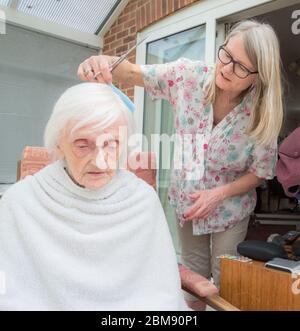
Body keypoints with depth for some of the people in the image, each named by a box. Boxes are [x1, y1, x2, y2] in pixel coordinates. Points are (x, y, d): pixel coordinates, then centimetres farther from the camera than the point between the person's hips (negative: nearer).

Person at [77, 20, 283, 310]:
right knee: (193, 276, 22)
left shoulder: (263, 113, -22)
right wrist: (105, 62, -39)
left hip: (230, 208, -1)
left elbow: (260, 171, -11)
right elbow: (134, 74, -17)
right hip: (186, 199, 2)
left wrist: (219, 194, -24)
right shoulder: (189, 76, -21)